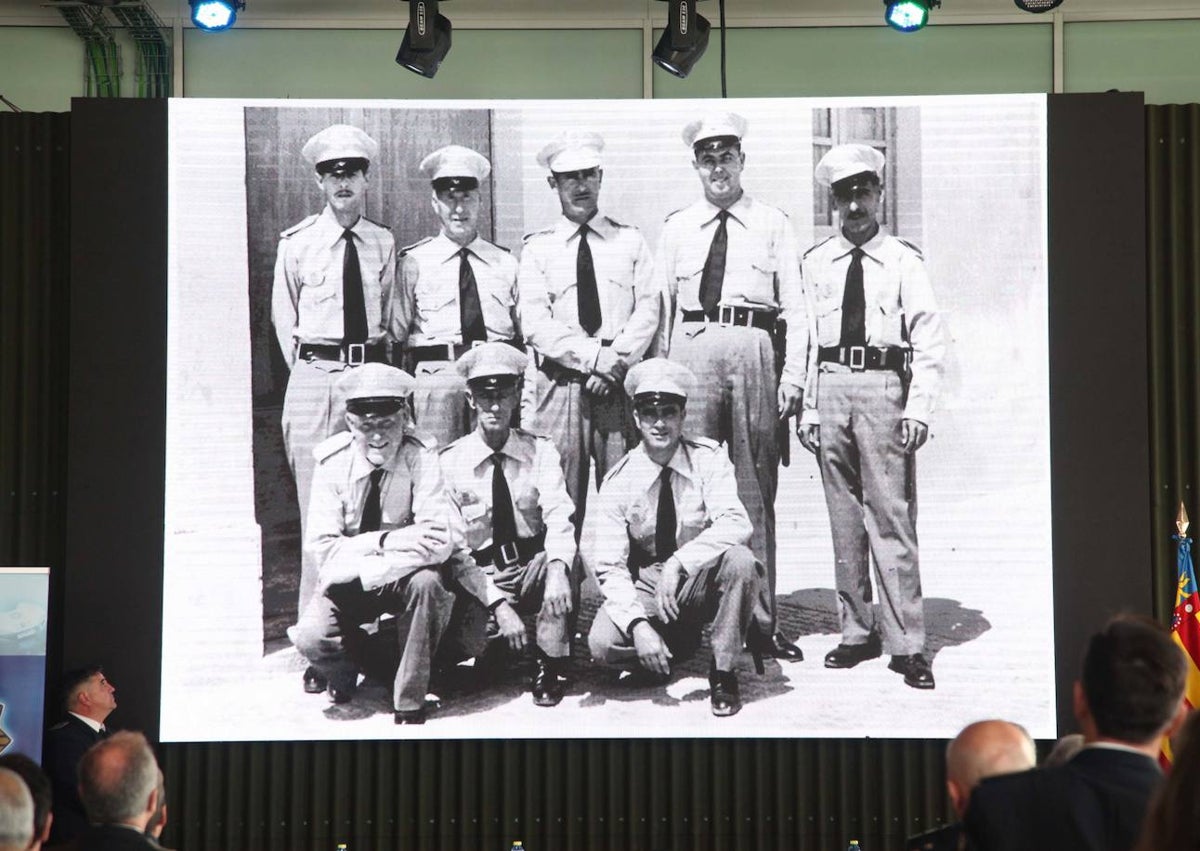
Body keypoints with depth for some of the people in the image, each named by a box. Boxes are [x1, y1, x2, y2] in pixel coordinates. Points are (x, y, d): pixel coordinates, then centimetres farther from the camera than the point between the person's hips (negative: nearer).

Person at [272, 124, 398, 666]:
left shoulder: (383, 245, 7)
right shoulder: (297, 244, 2)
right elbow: (284, 320, 10)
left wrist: (376, 370, 10)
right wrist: (307, 372, 7)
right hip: (314, 379, -2)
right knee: (318, 512, -5)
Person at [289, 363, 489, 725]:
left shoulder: (420, 456, -16)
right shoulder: (333, 462, -11)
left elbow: (445, 538, -25)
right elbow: (322, 549, -15)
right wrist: (384, 541, -33)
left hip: (406, 577, -1)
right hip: (348, 585, 1)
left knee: (427, 582, -35)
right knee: (310, 637, -25)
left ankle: (410, 703, -16)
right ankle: (354, 649, 14)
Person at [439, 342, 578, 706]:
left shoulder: (540, 451, 0)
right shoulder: (451, 462, -3)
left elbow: (559, 517, -15)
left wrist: (556, 568, -38)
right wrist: (499, 604, -20)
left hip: (534, 568, 0)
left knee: (558, 564, -35)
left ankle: (550, 668, -15)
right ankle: (505, 647, 6)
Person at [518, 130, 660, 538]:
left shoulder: (630, 240, 14)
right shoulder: (538, 248, 10)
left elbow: (648, 310, 5)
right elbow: (536, 323, -1)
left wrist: (615, 361, -10)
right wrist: (593, 357, -13)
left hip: (622, 382, 1)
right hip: (561, 381, 0)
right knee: (561, 493, -5)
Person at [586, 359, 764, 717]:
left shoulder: (708, 458, -12)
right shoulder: (619, 481, -10)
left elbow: (737, 524, -28)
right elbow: (610, 566, -13)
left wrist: (678, 563, -40)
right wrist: (638, 624, -29)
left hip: (703, 580, -1)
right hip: (646, 586, 1)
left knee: (739, 560, -34)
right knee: (603, 644, -27)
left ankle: (724, 672, -13)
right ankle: (680, 643, 7)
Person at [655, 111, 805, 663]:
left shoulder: (773, 224, 11)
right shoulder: (676, 228, 14)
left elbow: (795, 307, 8)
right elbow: (659, 307, 13)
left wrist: (792, 377, -2)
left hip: (754, 349, -1)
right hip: (692, 351, 1)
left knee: (756, 489, 2)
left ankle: (762, 621, 6)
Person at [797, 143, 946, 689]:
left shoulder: (904, 261, 3)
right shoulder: (815, 263, 11)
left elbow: (929, 344, 0)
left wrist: (918, 410, -9)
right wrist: (807, 409, 4)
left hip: (884, 386, -3)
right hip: (829, 385, 3)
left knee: (891, 517, -6)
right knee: (844, 519, 8)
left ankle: (906, 644, -2)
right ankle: (857, 633, 18)